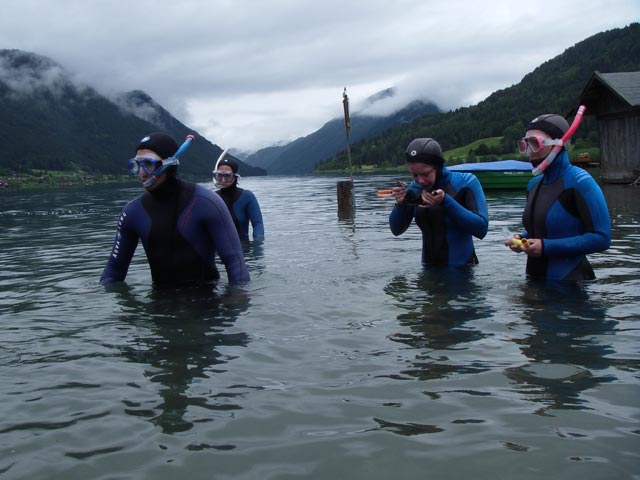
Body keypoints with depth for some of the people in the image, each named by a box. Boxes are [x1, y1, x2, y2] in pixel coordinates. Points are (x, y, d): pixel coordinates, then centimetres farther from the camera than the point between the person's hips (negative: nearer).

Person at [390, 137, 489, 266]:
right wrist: (400, 205, -14)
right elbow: (396, 230, 5)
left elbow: (481, 229, -18)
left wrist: (446, 202, -26)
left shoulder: (466, 182, -10)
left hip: (461, 269, -4)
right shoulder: (415, 188, 1)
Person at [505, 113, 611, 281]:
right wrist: (521, 239, -2)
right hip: (534, 278, 6)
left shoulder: (580, 181, -14)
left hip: (569, 281, -6)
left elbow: (601, 238, -19)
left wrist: (547, 247, -23)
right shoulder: (534, 184, 5)